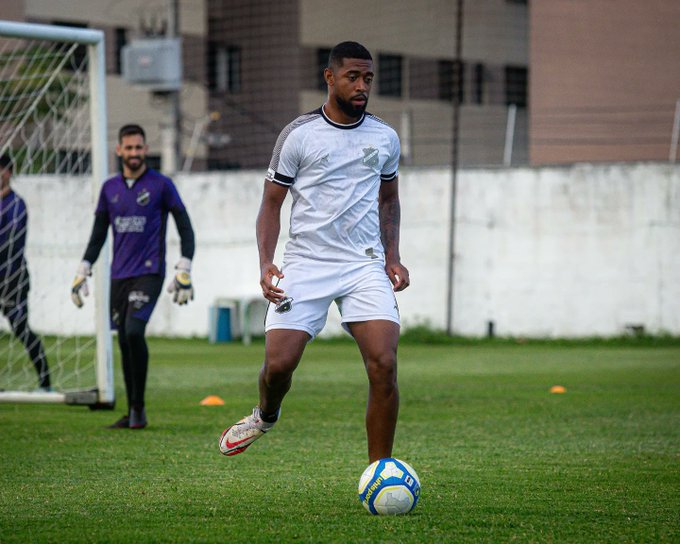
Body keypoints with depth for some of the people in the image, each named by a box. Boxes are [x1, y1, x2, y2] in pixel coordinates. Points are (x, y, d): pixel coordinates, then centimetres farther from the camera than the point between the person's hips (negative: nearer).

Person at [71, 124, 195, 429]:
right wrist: (82, 272, 12)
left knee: (134, 331, -21)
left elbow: (185, 229, 0)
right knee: (124, 342, 4)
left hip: (149, 272, -5)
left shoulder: (161, 185, -2)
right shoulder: (110, 188, 11)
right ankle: (132, 414, 12)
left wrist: (184, 272, -8)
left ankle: (139, 407, -12)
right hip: (119, 275, 5)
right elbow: (98, 236, 19)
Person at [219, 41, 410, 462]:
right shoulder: (298, 135, 1)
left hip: (366, 266, 2)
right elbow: (272, 204, 5)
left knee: (384, 364, -16)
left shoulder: (385, 138, 10)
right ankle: (265, 416, 28)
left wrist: (393, 258, 11)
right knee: (279, 364, -10)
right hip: (304, 265, -2)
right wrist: (266, 262, -9)